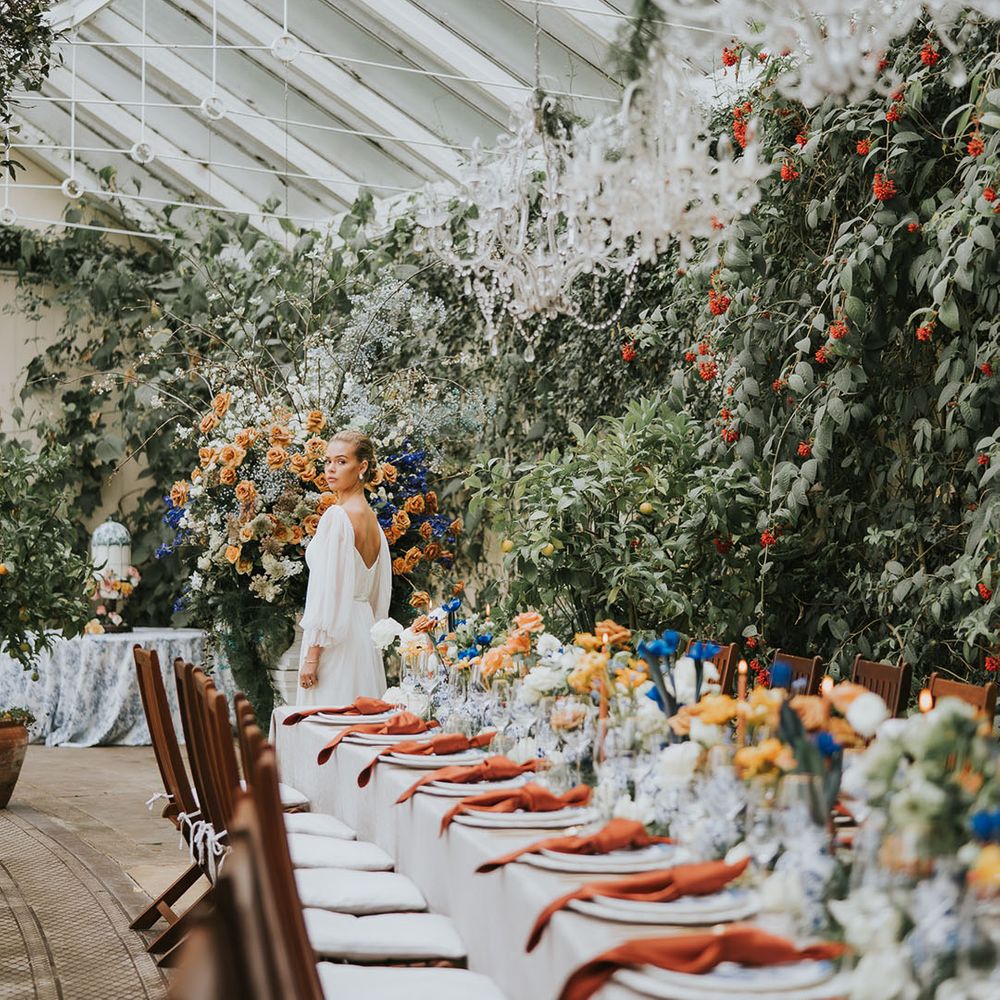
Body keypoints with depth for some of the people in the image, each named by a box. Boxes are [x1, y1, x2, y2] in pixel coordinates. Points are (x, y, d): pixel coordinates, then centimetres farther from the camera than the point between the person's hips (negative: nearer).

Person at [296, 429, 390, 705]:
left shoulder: (337, 515, -13)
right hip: (364, 632, 9)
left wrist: (311, 654, -14)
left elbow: (328, 589, -17)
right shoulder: (372, 519, 12)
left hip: (335, 638, -9)